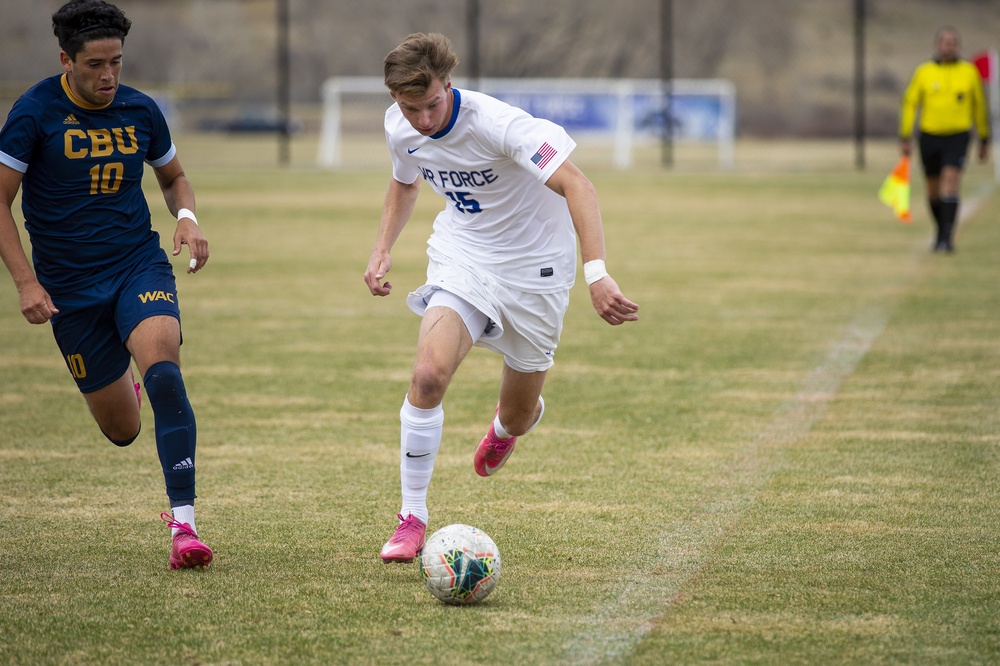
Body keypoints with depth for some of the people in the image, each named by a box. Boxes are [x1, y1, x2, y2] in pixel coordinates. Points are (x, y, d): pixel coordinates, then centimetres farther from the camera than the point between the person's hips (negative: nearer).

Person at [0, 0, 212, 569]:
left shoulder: (140, 111, 0)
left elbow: (173, 177, 18)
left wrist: (188, 217, -4)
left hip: (140, 265, 1)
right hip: (69, 287, -1)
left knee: (163, 370, -29)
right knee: (121, 432, 5)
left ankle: (184, 523, -29)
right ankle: (122, 393, 46)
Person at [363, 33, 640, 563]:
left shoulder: (498, 123, -31)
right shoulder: (400, 129, -11)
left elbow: (575, 185, -38)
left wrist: (597, 275, -49)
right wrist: (382, 250, 1)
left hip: (534, 267, -3)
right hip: (462, 256, 3)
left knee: (518, 417, 9)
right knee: (429, 374, -24)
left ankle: (510, 424, 52)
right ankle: (411, 517, -10)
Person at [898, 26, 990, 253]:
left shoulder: (969, 71, 2)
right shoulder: (923, 72, 0)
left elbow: (979, 106, 11)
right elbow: (909, 104, 4)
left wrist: (984, 140, 14)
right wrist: (904, 138, -1)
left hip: (958, 136, -2)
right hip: (930, 136, 2)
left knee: (951, 182, -18)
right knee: (934, 190, 11)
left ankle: (947, 238, -20)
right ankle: (942, 231, 33)